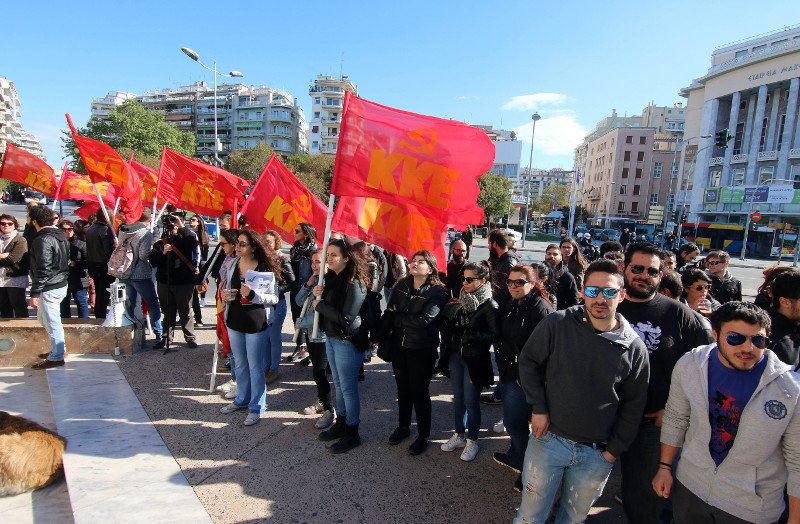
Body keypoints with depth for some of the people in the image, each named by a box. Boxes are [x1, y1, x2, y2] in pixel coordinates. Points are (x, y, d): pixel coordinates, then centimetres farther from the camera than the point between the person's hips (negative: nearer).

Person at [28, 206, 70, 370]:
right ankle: (59, 348, 31)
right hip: (61, 284, 9)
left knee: (52, 322, 0)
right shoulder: (61, 235, 9)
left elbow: (43, 269, -21)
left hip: (50, 288, -9)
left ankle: (56, 357, 10)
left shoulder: (43, 239, -18)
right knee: (43, 317, 23)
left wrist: (35, 293, -17)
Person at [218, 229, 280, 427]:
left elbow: (274, 298, -14)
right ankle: (242, 399, 40)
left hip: (256, 323, -6)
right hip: (234, 321, 6)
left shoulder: (265, 268, -16)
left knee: (255, 366, 5)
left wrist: (252, 295, -28)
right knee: (240, 364, 21)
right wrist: (224, 293, -5)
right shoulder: (232, 264, 2)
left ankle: (256, 407, 21)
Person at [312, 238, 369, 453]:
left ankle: (352, 433, 20)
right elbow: (324, 303, 12)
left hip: (347, 341, -8)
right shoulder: (331, 277, 5)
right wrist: (317, 294, -10)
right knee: (338, 384, 21)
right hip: (331, 338, 9)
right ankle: (340, 423, 37)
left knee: (348, 387, 4)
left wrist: (320, 305, -17)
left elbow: (346, 318, -25)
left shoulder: (355, 284, -21)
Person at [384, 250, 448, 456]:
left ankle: (423, 435, 26)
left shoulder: (438, 292, -16)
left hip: (422, 350, -5)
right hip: (399, 346, 5)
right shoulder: (401, 285, 2)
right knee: (403, 389, 20)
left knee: (420, 392, 7)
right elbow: (390, 311, 2)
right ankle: (403, 426, 40)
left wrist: (397, 317, -14)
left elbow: (423, 320, -26)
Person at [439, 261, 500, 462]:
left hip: (475, 360, -5)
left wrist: (470, 335, -19)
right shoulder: (461, 301, 4)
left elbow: (495, 335, -18)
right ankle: (459, 435, 33)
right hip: (456, 356, 5)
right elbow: (448, 326, 12)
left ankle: (472, 441, 25)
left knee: (471, 401, 5)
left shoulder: (489, 306, -13)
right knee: (458, 399, 16)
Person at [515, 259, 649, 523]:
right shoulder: (556, 324, -13)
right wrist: (538, 408, -7)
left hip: (596, 454, 1)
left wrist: (613, 451, 2)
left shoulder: (634, 348, -7)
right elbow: (528, 361, -1)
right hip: (548, 439, -1)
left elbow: (633, 406, 2)